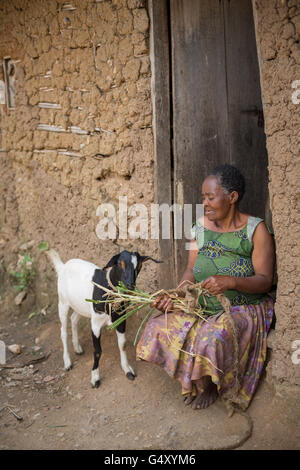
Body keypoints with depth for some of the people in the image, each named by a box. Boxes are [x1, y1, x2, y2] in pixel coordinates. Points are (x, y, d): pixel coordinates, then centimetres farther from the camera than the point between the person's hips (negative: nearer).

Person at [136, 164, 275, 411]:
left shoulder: (256, 230, -10)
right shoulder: (201, 226, 4)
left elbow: (265, 280, -13)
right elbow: (191, 271, 7)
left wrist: (231, 282, -31)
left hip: (246, 309, -5)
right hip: (203, 307, 5)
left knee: (213, 337, -33)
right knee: (160, 326, -14)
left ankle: (209, 384, 3)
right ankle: (196, 380, 8)